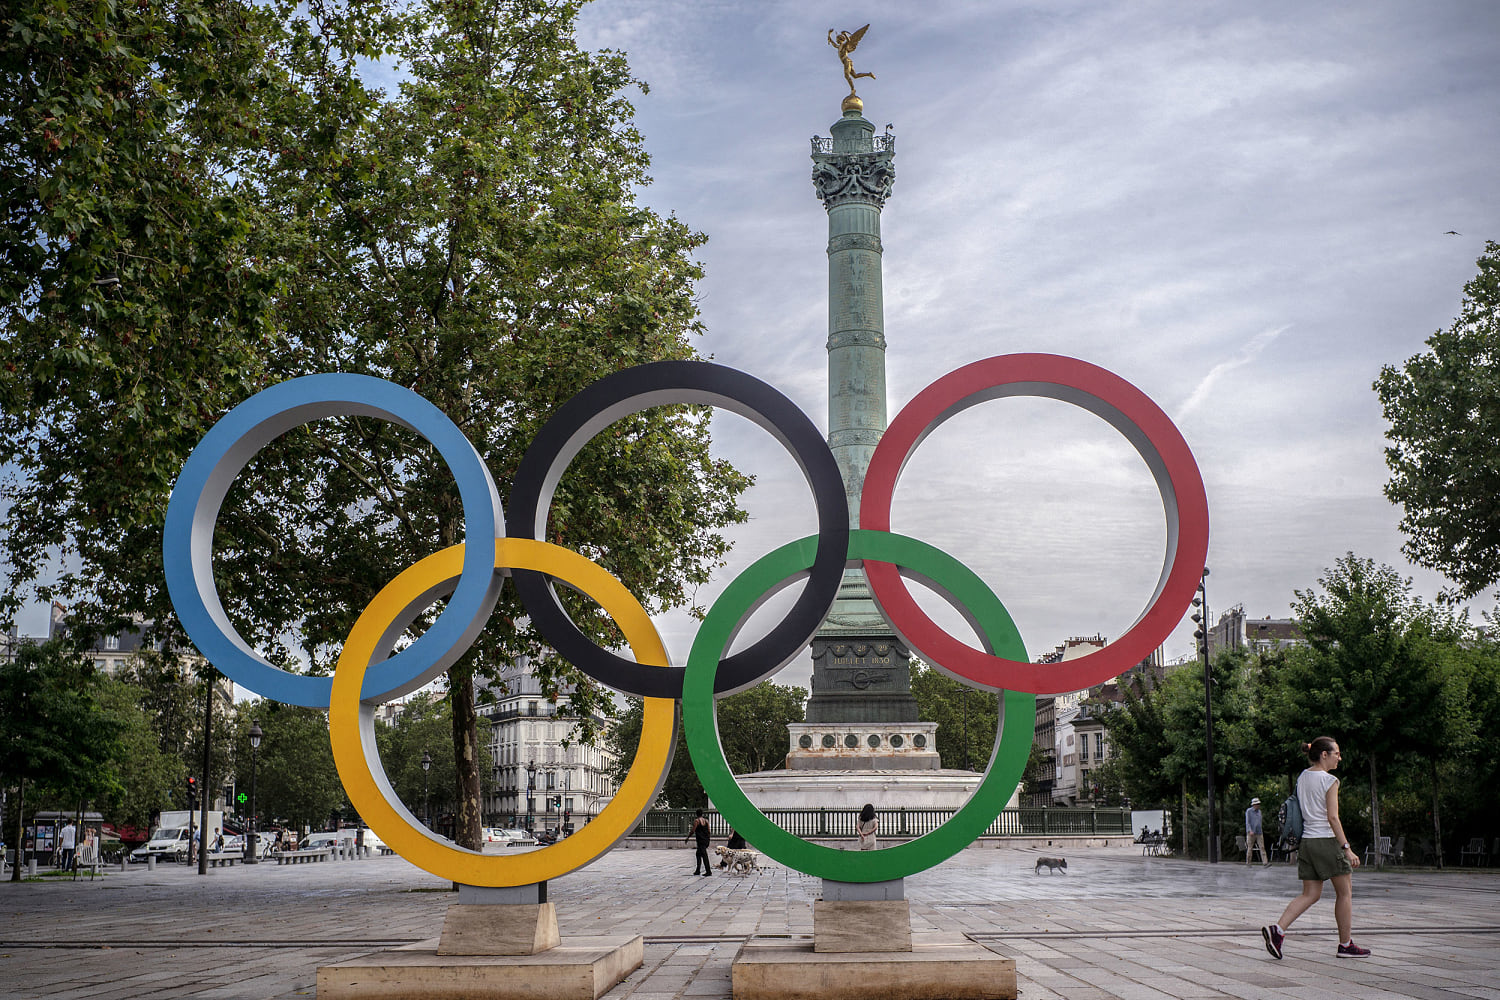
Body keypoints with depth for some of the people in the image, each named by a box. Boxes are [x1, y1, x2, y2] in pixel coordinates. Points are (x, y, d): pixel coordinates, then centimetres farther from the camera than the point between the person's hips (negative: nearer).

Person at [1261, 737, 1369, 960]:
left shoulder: (1302, 777, 12)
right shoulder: (1329, 780, -10)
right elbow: (1332, 818, -15)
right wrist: (1347, 848, -13)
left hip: (1307, 841, 7)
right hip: (1327, 840, -7)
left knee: (1310, 894, 8)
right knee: (1344, 893, 8)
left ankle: (1277, 929, -10)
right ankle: (1345, 944, 15)